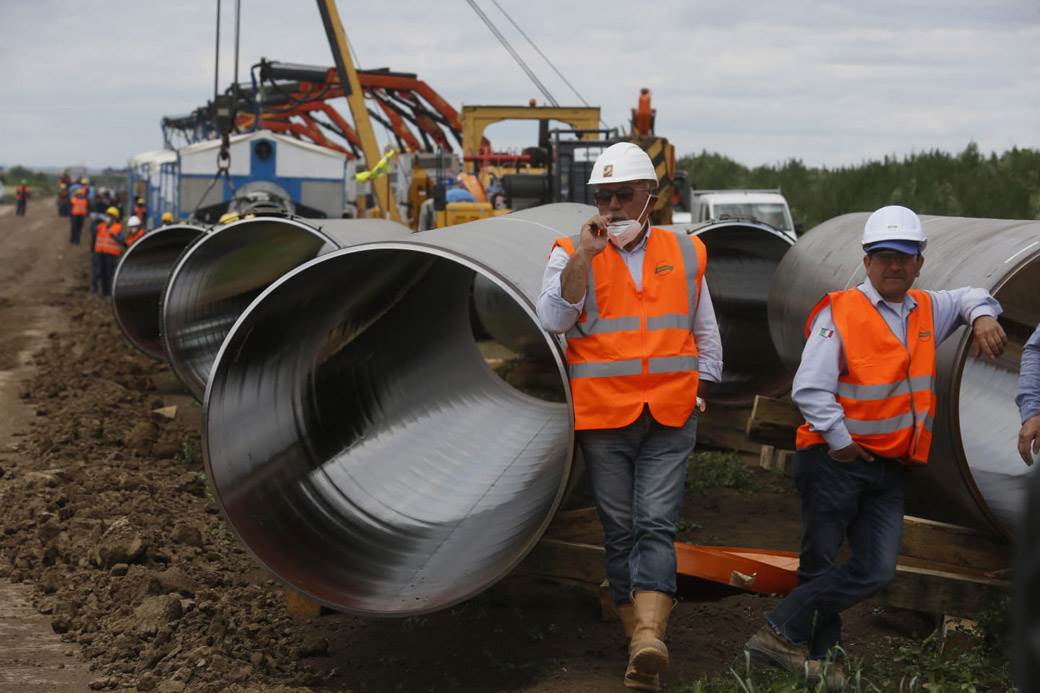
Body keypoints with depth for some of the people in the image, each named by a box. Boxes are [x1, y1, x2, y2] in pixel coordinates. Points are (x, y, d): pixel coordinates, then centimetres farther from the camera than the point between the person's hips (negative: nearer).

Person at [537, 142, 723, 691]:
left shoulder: (685, 253, 10)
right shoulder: (572, 254, 2)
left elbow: (705, 331, 18)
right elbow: (554, 319, -14)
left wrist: (700, 389, 12)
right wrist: (585, 255, -19)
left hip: (669, 418, 1)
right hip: (603, 419, 0)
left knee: (656, 525, -12)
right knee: (620, 531, 6)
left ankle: (649, 637, -23)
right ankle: (640, 640, 15)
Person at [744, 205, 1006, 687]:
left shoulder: (926, 311, 14)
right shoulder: (839, 313, -8)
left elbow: (968, 298, 34)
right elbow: (809, 388, -15)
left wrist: (982, 315, 12)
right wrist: (839, 439, -16)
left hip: (889, 467, 6)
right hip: (836, 461, -6)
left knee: (875, 572, -4)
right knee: (821, 566, 0)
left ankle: (814, 656, 7)